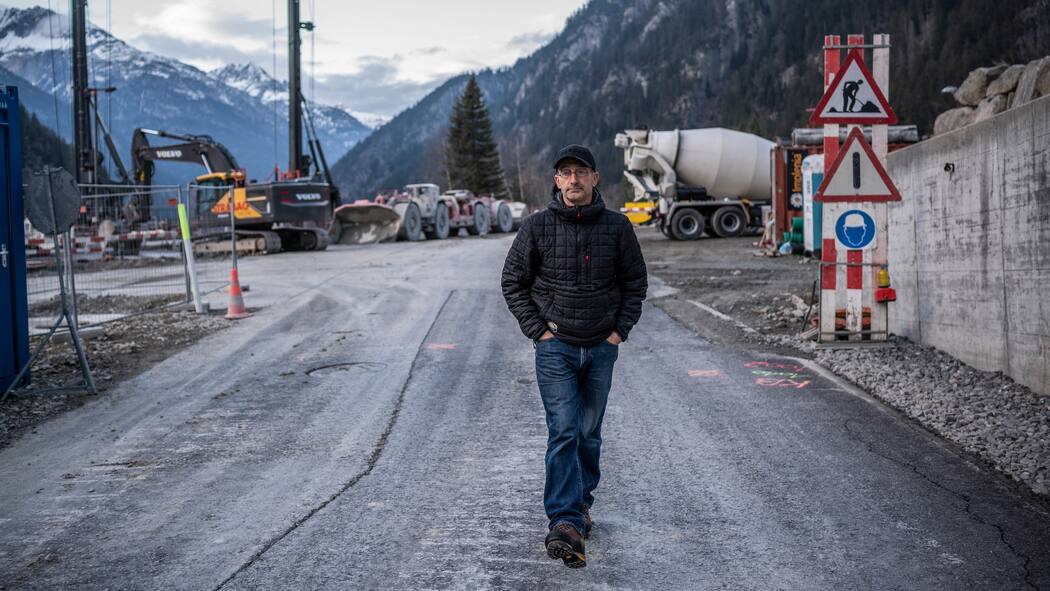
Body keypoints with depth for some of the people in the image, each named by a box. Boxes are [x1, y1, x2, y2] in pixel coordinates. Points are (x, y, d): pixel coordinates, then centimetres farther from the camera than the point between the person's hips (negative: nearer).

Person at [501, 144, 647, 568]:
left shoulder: (617, 227, 1)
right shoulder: (537, 227, -4)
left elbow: (635, 283, 10)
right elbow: (513, 282, 3)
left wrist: (620, 331, 1)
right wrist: (537, 330, -5)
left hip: (601, 349, 3)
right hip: (555, 347, -2)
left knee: (589, 434, 13)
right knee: (564, 433, -13)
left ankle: (580, 505, 31)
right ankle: (566, 525, -18)